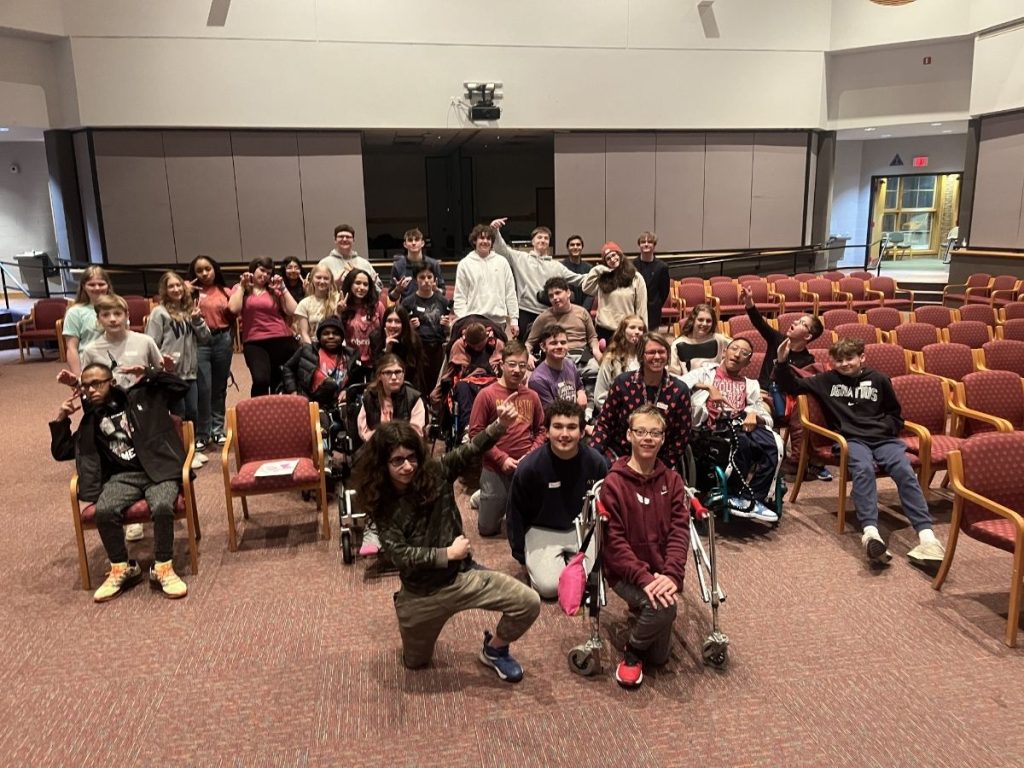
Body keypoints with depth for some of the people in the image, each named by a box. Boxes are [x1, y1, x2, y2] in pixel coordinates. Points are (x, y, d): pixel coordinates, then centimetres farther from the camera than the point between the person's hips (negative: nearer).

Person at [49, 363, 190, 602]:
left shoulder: (142, 397, 11)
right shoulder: (91, 420, 19)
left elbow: (180, 386, 11)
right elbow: (61, 453, 25)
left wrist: (148, 374, 3)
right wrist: (61, 418, 13)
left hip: (158, 469, -3)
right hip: (122, 477, 3)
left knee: (163, 507, -35)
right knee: (104, 511, -30)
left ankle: (163, 568, -15)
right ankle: (122, 568, -7)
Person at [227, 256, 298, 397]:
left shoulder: (274, 290, 10)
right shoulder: (240, 289, 11)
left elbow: (293, 311, -1)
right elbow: (234, 309, -9)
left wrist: (283, 288, -1)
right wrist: (242, 285, -2)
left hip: (281, 340, 2)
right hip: (254, 343, -2)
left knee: (278, 383, 9)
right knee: (261, 380, -24)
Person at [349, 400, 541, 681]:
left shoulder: (436, 473, -10)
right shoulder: (380, 504, -12)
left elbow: (471, 449, -23)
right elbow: (400, 555, -18)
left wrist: (500, 425, -39)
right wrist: (448, 553, -18)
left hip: (462, 576, 1)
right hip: (421, 594, 0)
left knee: (529, 603, -15)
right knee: (415, 662, 20)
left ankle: (494, 649, 14)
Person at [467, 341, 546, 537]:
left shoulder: (532, 396, 3)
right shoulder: (487, 394, -9)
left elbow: (541, 430, 10)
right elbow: (475, 433, -11)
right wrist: (502, 459, -15)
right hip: (495, 469, -3)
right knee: (488, 528, 9)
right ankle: (483, 498, 38)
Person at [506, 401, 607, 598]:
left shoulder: (596, 462, -13)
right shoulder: (529, 467, -19)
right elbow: (516, 513, -4)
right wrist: (520, 554, 0)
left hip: (583, 530, 2)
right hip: (543, 531, -2)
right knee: (549, 586, -20)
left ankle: (571, 558, 16)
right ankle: (534, 560, 13)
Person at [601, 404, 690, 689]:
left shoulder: (672, 481, 4)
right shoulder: (614, 482, -9)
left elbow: (680, 531, -5)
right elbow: (613, 539, -13)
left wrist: (671, 575, -20)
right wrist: (644, 577, -24)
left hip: (661, 574, 4)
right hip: (626, 573, -4)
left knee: (658, 657, 3)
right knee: (664, 607, -33)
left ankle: (640, 607, 33)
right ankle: (632, 652, -2)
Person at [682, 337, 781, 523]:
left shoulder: (750, 384, 30)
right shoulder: (705, 372, 18)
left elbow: (767, 417, 18)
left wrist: (755, 416, -5)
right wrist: (708, 387, -13)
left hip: (741, 426, 4)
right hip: (711, 429, -4)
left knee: (773, 443, -27)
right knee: (743, 441, -35)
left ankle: (752, 499, -19)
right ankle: (737, 496, -17)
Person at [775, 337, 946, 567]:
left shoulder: (879, 379, 16)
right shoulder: (827, 380, 14)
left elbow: (895, 414, 24)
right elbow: (791, 386, 14)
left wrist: (884, 426, 4)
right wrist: (782, 362, -1)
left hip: (883, 437, 2)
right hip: (852, 440, -2)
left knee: (905, 471, -28)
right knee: (863, 469, -35)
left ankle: (926, 536, -38)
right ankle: (870, 532, -52)